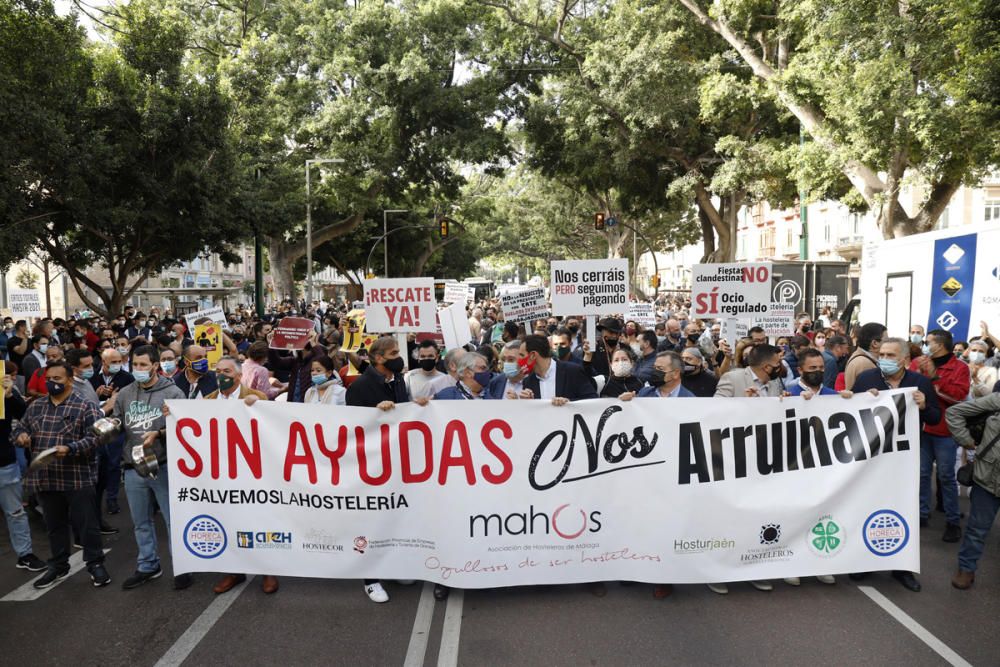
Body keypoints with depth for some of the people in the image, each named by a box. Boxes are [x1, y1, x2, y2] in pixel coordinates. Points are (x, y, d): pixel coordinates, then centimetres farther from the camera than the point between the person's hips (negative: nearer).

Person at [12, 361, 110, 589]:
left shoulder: (85, 407, -6)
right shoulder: (35, 407, 12)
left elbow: (95, 437, -14)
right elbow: (20, 427, 20)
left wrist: (70, 449, -28)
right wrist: (20, 435, -3)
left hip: (78, 478, -5)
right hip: (45, 478, 5)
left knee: (86, 523, 1)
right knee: (54, 525, 17)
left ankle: (95, 564, 14)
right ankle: (58, 565, 31)